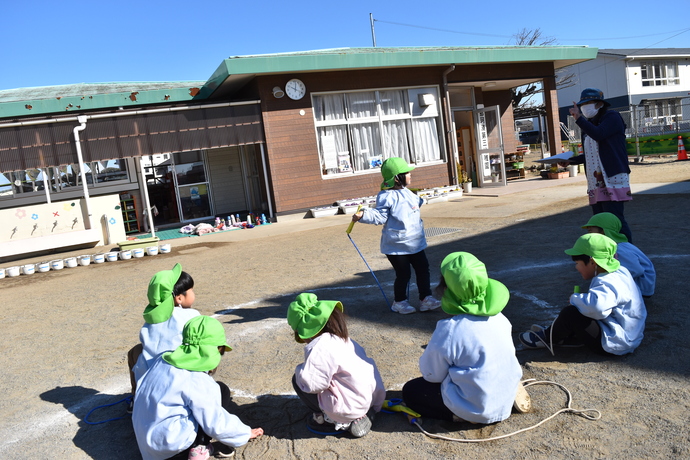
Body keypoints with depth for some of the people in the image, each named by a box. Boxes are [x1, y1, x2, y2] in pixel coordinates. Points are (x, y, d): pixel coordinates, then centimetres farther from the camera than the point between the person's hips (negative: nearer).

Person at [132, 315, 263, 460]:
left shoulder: (163, 360, 3)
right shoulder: (197, 381, -19)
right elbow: (217, 425, -16)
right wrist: (246, 433, 2)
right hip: (170, 442, -8)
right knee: (221, 390, -2)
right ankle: (200, 447, 0)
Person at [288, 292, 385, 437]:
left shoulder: (320, 348, -18)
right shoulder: (343, 339, 9)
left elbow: (313, 384, -24)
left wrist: (299, 370, -3)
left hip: (350, 408, -9)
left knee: (299, 380, 0)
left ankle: (333, 421, 5)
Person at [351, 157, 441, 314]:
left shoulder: (408, 193, 9)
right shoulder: (386, 196, -17)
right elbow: (380, 216, -22)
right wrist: (363, 215, -35)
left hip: (416, 243, 8)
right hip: (397, 246, -8)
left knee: (423, 270, 10)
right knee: (403, 274, 3)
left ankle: (426, 298, 23)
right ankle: (400, 302, 24)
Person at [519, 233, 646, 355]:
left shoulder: (608, 284, -25)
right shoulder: (619, 271, 7)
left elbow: (597, 305, -46)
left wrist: (575, 298, -25)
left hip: (613, 344, -11)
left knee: (570, 314, -18)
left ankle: (548, 338, 7)